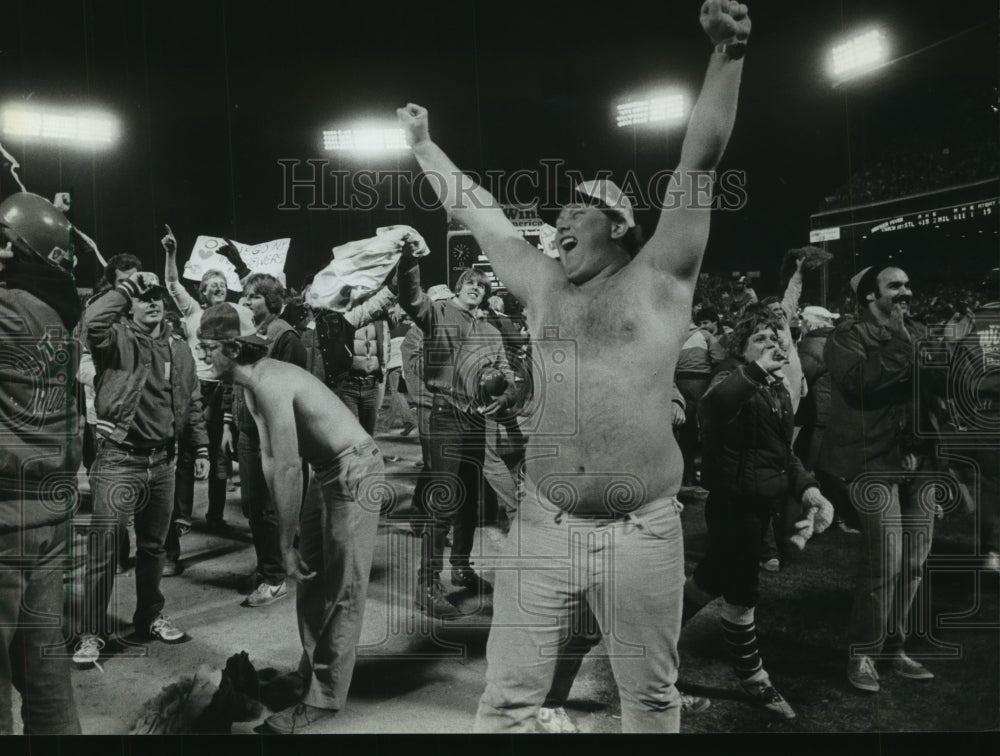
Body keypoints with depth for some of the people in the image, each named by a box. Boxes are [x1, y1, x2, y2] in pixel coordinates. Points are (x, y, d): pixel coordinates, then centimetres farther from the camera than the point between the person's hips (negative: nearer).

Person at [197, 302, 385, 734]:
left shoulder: (270, 383, -24)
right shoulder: (250, 385, 6)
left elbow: (287, 468, -25)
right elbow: (270, 459, 11)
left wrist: (286, 544, -19)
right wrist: (282, 531, 13)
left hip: (354, 470, -10)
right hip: (325, 471, 10)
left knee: (342, 590, -2)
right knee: (311, 578, 16)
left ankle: (323, 699, 8)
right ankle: (310, 673, 30)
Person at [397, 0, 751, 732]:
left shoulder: (658, 277, 4)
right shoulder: (545, 286, 13)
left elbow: (699, 163, -4)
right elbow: (479, 211, 21)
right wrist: (424, 146, 28)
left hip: (643, 531, -2)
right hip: (543, 526, 3)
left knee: (652, 698, 15)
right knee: (508, 699, 4)